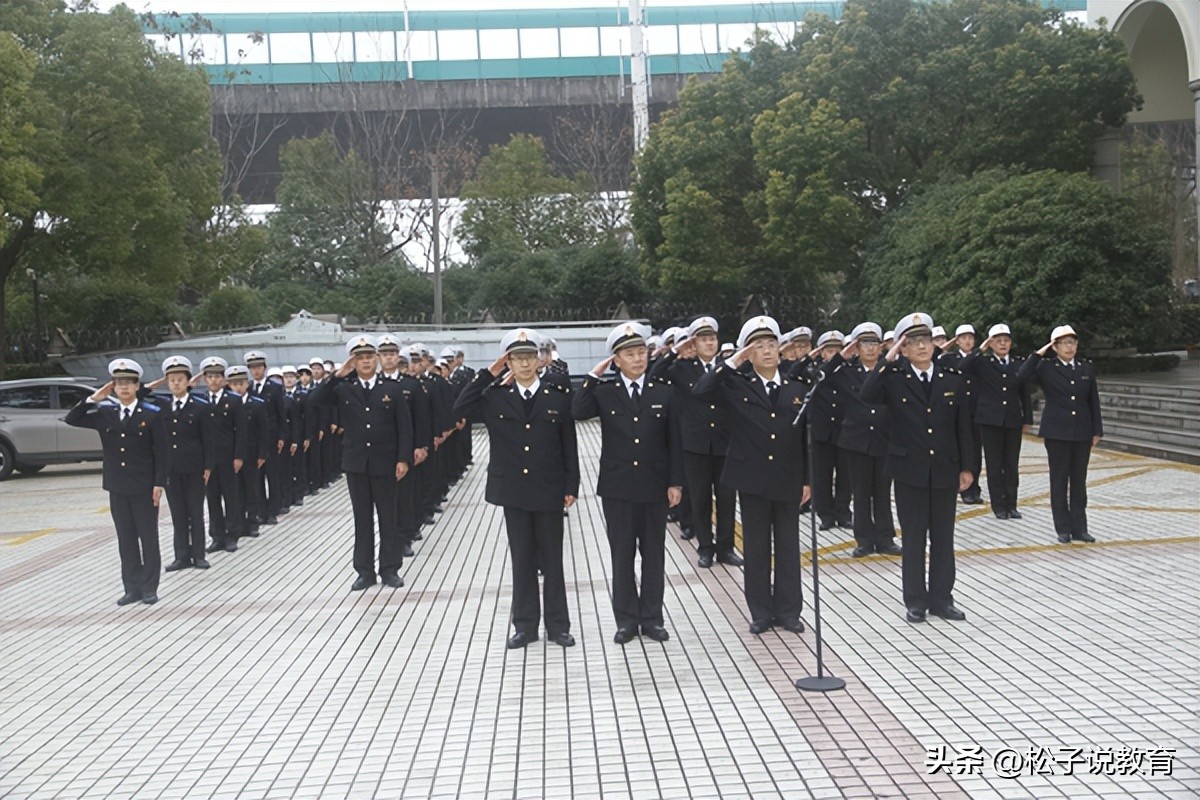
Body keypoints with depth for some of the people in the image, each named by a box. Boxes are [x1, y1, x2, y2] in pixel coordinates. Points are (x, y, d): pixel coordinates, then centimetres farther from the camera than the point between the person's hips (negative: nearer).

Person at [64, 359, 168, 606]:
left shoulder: (151, 414, -5)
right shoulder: (105, 412, 6)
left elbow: (160, 451, -6)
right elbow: (71, 419, 4)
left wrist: (159, 483, -11)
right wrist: (93, 399, -6)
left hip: (144, 487, -4)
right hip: (117, 488, 4)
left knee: (148, 537, 4)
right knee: (126, 539, 9)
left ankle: (149, 587, 11)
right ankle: (132, 587, 17)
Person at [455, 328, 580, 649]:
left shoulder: (558, 397, -2)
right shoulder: (496, 398, 2)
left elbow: (570, 446, 0)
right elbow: (461, 408, -12)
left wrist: (571, 486, -3)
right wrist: (488, 374, -10)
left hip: (549, 490, -1)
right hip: (513, 490, 1)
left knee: (552, 559, 7)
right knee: (522, 559, 9)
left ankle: (557, 625, 17)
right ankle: (525, 625, 18)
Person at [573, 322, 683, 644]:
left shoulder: (663, 393, 3)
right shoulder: (604, 392, 1)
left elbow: (674, 441, 3)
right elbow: (578, 412, -19)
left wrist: (675, 482, -2)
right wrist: (594, 375, -13)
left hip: (654, 486, 1)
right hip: (617, 487, 0)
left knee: (653, 554, 8)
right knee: (622, 555, 6)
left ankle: (652, 618, 18)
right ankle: (626, 619, 16)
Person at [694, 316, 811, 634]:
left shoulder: (797, 388, 7)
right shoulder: (737, 386, 0)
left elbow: (806, 436, 7)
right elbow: (701, 390, -17)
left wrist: (808, 479, 4)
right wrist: (732, 363, -15)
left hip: (788, 480, 2)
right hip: (752, 479, -1)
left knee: (788, 546, 8)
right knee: (756, 547, 6)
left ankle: (788, 610, 18)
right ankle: (761, 612, 16)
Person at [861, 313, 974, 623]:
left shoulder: (953, 379, 3)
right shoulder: (894, 379, -3)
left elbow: (963, 425, 6)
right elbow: (866, 396, -23)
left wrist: (965, 466, 5)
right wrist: (887, 361, -19)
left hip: (945, 469, 2)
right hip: (909, 470, -2)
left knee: (943, 537, 9)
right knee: (913, 537, 5)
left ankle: (941, 598, 19)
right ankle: (915, 600, 14)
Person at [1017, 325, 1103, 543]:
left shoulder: (1087, 368, 8)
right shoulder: (1046, 368, -2)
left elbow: (1094, 401, 9)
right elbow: (1022, 376, -19)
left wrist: (1097, 431, 6)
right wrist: (1038, 353, -15)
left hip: (1082, 433, 3)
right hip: (1057, 433, -3)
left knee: (1079, 481, 7)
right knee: (1059, 481, 3)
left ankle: (1079, 528, 14)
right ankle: (1063, 529, 10)